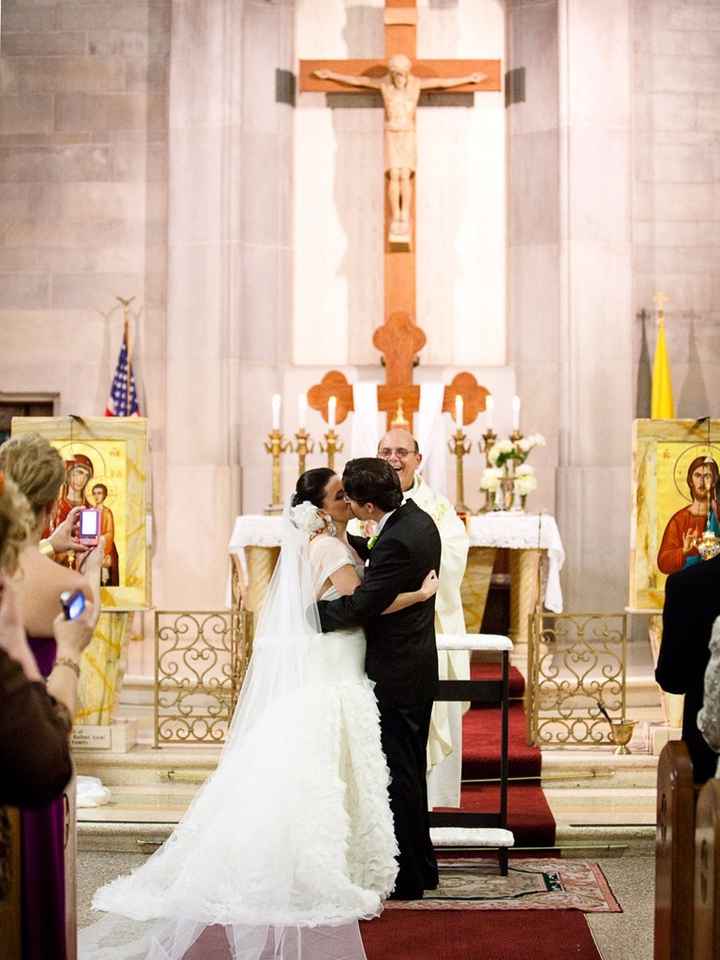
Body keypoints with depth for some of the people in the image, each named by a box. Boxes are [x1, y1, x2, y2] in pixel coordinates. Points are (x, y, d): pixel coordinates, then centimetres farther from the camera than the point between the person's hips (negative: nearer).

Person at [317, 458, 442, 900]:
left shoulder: (397, 542, -25)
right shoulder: (417, 519, 5)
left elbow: (359, 606, -25)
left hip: (397, 674, -10)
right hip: (418, 667, 10)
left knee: (400, 775, 0)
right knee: (411, 771, 19)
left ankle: (409, 878, 10)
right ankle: (422, 867, 30)